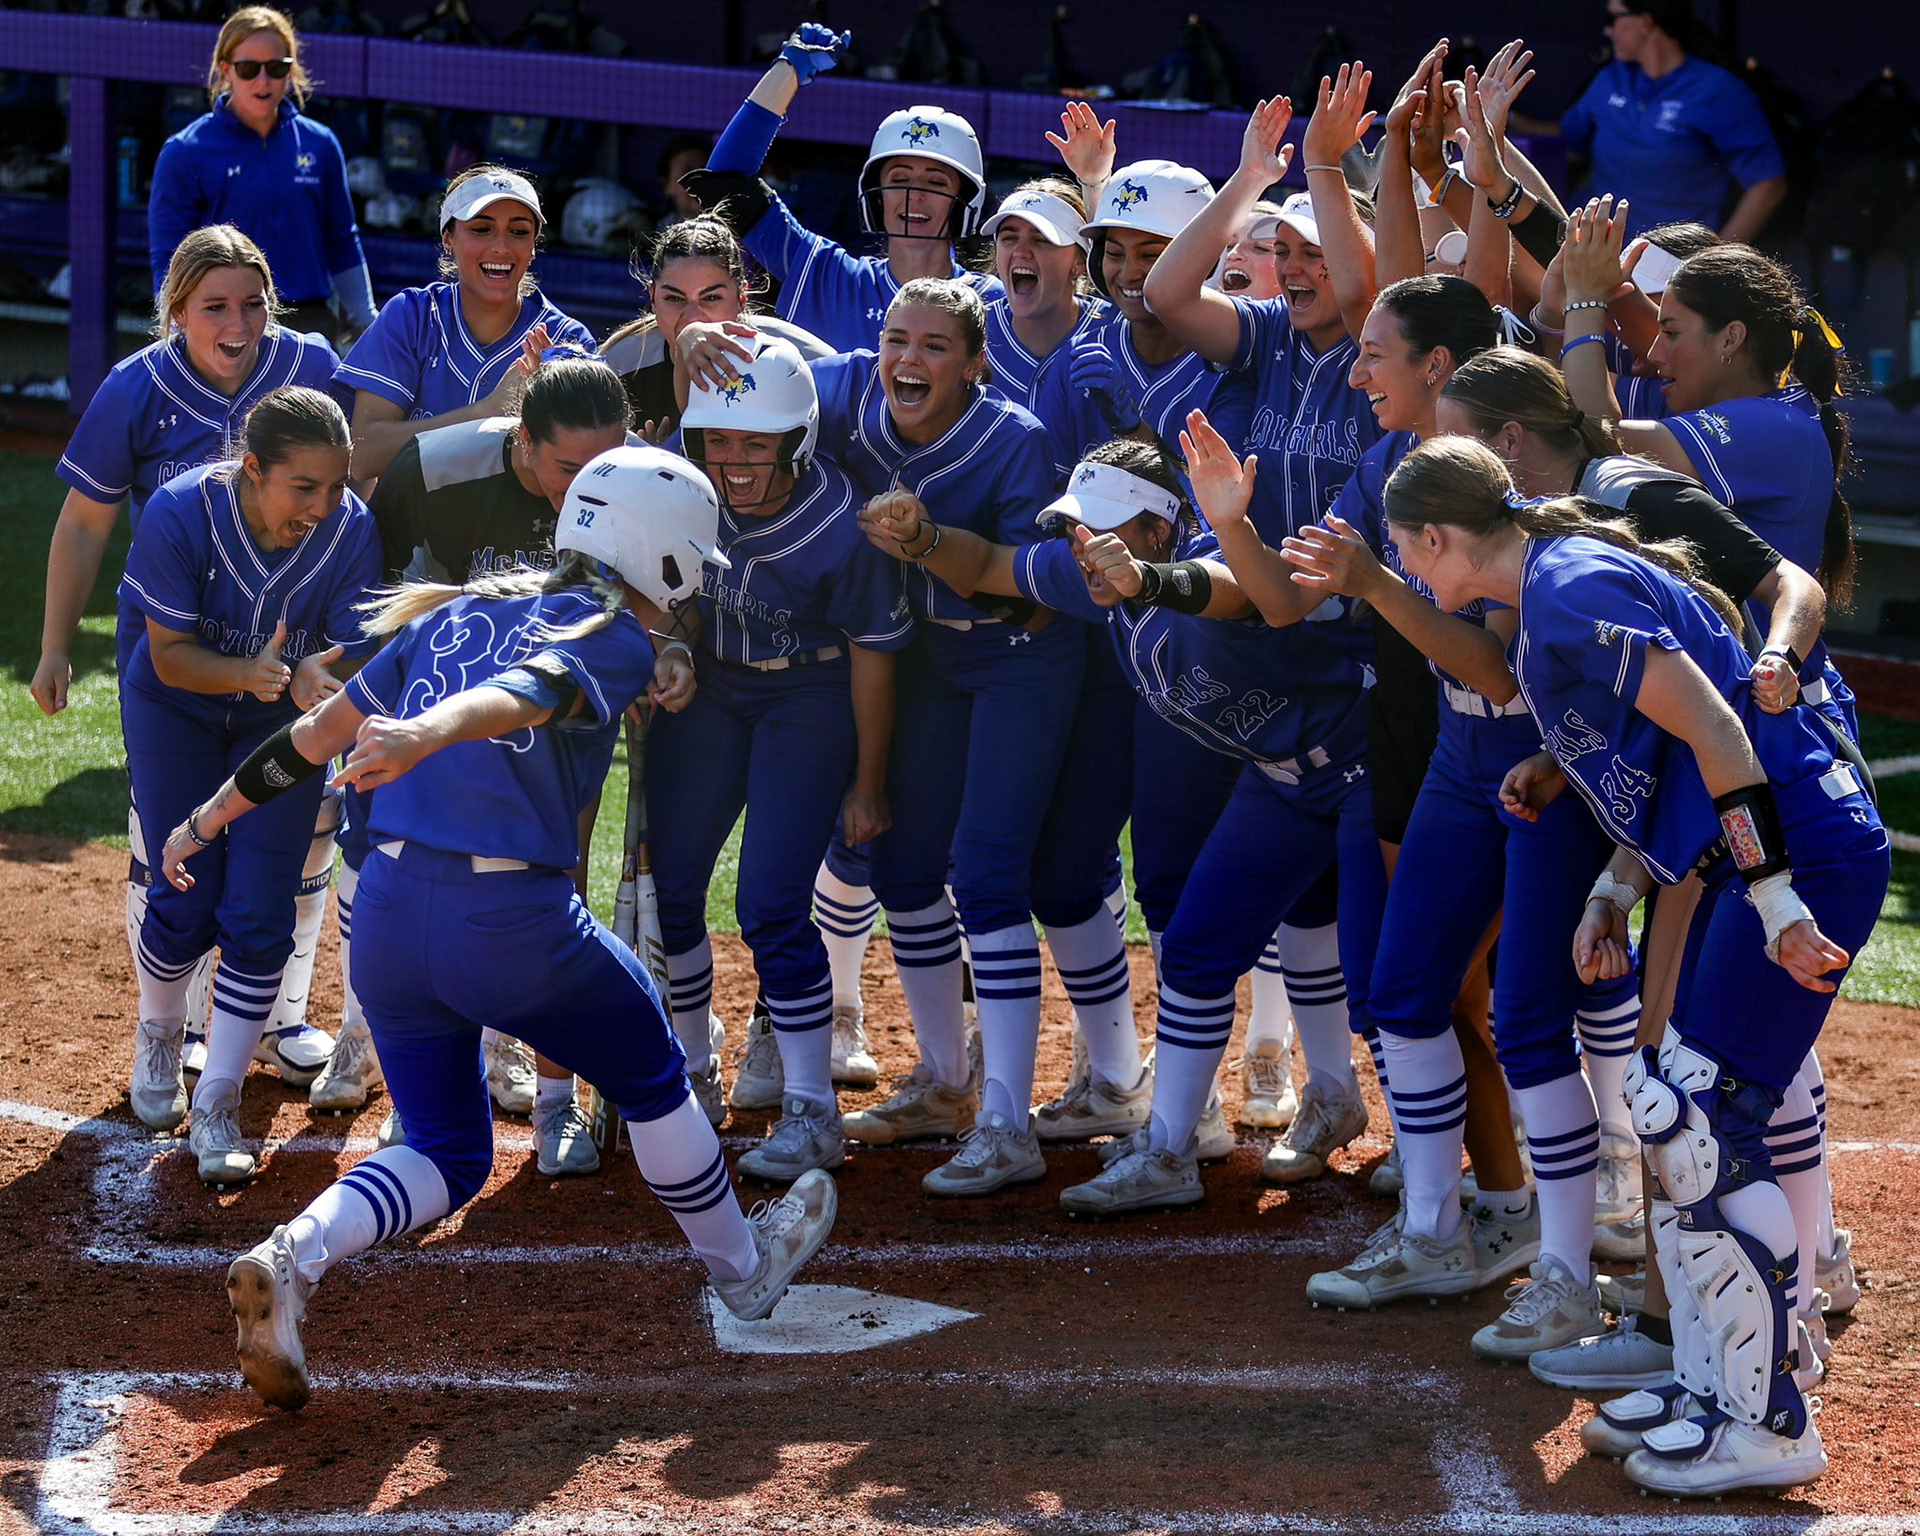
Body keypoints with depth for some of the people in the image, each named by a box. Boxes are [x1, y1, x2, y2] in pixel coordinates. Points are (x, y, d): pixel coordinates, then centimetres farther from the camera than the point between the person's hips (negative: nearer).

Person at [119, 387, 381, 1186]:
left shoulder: (351, 529, -27)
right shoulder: (180, 512, -31)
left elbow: (354, 660, -22)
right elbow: (170, 656, -23)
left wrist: (317, 681, -46)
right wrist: (248, 674, -43)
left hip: (284, 723, 1)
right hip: (177, 710, -1)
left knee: (260, 917, -6)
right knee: (185, 905, -2)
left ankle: (216, 1106, 7)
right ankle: (161, 1036, 32)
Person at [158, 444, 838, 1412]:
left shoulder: (455, 613, 17)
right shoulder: (617, 638, -2)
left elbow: (325, 727, 16)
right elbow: (527, 691, -24)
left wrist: (211, 816, 23)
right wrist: (429, 733, -43)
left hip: (387, 911, 6)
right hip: (514, 922, -6)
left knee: (447, 1155, 17)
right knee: (652, 1078, 22)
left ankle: (292, 1260, -8)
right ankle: (742, 1270, 38)